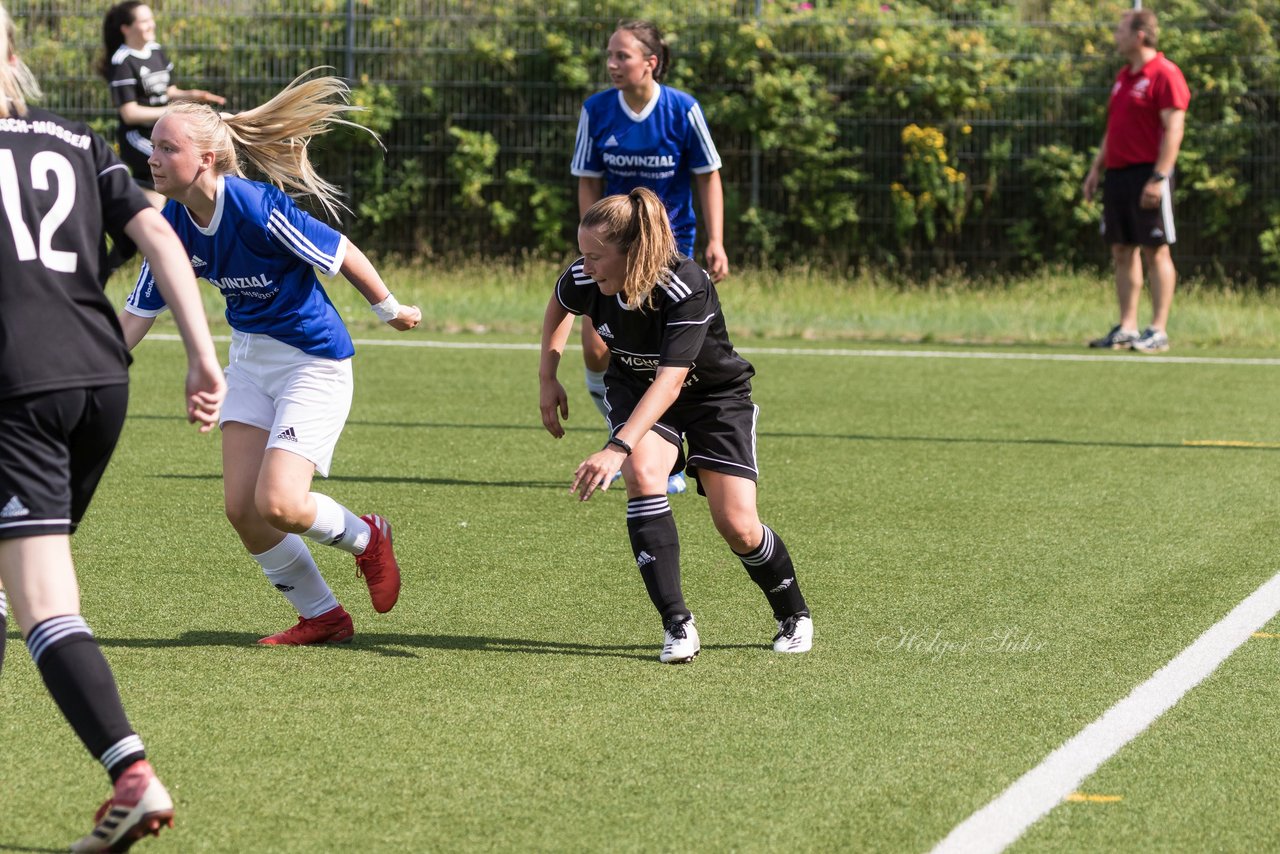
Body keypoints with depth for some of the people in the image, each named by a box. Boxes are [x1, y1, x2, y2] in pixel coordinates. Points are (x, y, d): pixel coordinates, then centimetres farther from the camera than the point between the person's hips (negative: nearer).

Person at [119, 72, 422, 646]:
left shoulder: (257, 209, -27)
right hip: (250, 357, 7)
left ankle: (364, 537, 16)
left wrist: (391, 310, -2)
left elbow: (341, 253, -15)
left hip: (314, 361, -7)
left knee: (277, 504, -18)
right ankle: (321, 618, 19)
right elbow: (138, 315, 1)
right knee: (241, 508, -1)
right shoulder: (173, 224, -5)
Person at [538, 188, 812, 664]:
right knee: (642, 474, -28)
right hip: (635, 387, 4)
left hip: (715, 395, -4)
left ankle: (793, 616, 22)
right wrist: (548, 378, -2)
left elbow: (670, 380, -47)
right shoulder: (585, 280, -23)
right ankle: (677, 625, -23)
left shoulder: (687, 289, -39)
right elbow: (559, 305, 5)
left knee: (737, 526, -10)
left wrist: (617, 448, -56)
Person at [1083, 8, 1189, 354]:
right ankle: (1126, 328, 13)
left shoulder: (1164, 75, -10)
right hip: (1118, 171, 9)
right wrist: (1096, 169, 19)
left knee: (1155, 251, -5)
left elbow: (1173, 130, -15)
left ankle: (1158, 331, -3)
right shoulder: (1124, 76, 17)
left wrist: (1158, 178, -21)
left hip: (1148, 174, -9)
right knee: (1122, 251, 8)